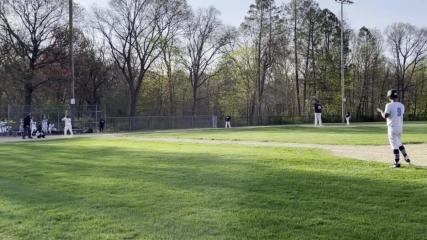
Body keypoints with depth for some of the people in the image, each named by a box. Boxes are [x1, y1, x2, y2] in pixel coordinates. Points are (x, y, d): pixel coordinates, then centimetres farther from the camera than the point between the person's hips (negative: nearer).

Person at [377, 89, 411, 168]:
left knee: (395, 145, -2)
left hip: (392, 127, -6)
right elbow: (401, 115, 12)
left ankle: (397, 162, 0)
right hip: (400, 127, 6)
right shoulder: (401, 105, 7)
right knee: (399, 143, 24)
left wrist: (380, 111, 1)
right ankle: (406, 158, 21)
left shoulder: (389, 105, -13)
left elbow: (385, 116, -16)